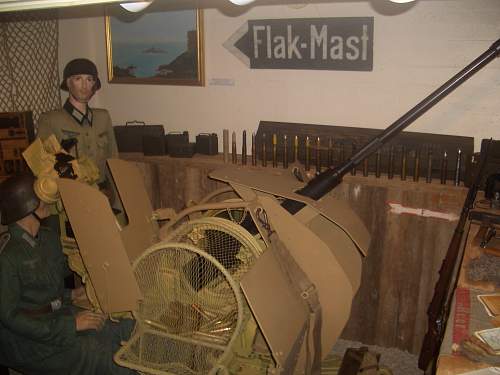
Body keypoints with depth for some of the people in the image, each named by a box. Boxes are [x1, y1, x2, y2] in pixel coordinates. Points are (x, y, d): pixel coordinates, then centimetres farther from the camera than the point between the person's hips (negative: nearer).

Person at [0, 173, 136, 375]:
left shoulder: (49, 238, 6)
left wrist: (71, 295, 1)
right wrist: (70, 324, -23)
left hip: (58, 314, 7)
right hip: (26, 337, -7)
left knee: (129, 327, -11)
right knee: (98, 352, -21)